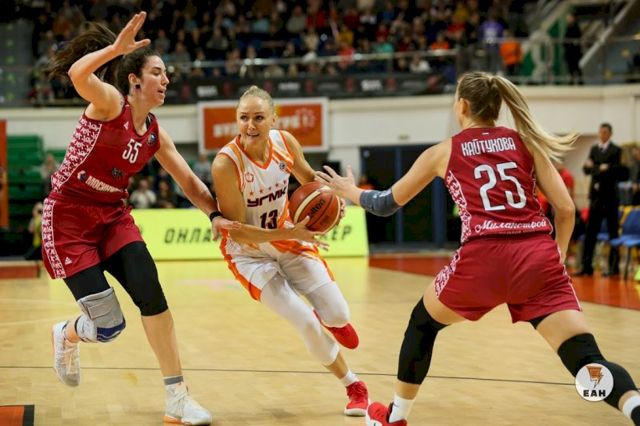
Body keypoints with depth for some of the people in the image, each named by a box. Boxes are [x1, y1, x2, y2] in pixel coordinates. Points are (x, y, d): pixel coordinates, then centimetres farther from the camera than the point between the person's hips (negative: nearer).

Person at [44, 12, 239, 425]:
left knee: (150, 291, -19)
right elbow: (78, 74, -36)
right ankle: (67, 335, 28)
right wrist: (116, 47, -35)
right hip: (68, 217, -6)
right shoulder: (110, 103, -14)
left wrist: (216, 214, -2)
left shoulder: (155, 132, 6)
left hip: (113, 216, 6)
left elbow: (188, 180, 11)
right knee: (109, 327, -12)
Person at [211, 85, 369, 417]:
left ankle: (329, 319, 37)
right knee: (306, 324, -12)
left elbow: (308, 178, 7)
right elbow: (237, 230, -24)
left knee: (339, 317, -4)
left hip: (289, 237, 4)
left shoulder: (285, 142, -14)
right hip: (249, 252, -4)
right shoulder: (226, 163, -28)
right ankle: (353, 386, 13)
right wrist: (288, 234, -34)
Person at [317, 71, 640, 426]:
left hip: (484, 259, -1)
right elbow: (565, 209, 11)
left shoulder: (443, 152, 14)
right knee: (588, 363, -3)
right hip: (538, 258, 1)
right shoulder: (525, 141, 17)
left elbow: (387, 204, 26)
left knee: (423, 321, 28)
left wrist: (350, 191, 46)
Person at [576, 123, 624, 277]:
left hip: (610, 196, -5)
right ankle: (587, 266, 5)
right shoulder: (594, 149, 13)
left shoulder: (616, 150, -2)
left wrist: (596, 168, -17)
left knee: (613, 232, 0)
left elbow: (616, 171, -13)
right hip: (596, 195, 5)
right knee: (590, 232, 2)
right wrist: (601, 168, -14)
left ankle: (614, 267, 5)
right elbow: (586, 169, 5)